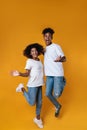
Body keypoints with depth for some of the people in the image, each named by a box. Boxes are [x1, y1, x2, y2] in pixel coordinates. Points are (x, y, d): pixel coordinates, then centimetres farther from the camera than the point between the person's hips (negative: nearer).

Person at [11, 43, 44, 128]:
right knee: (32, 103, 0)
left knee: (39, 102, 13)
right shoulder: (29, 61, -12)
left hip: (39, 84, 7)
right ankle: (22, 89, 19)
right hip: (32, 85, -6)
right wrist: (19, 74, -32)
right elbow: (27, 74, -15)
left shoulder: (39, 60, 8)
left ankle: (37, 119, 32)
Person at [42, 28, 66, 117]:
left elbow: (64, 58, -15)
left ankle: (62, 83, 19)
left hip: (58, 74, -6)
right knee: (48, 94, 1)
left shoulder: (56, 46, -6)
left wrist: (59, 59, -36)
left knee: (57, 94, -13)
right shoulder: (45, 49, 14)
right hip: (49, 75, 6)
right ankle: (57, 106, 27)